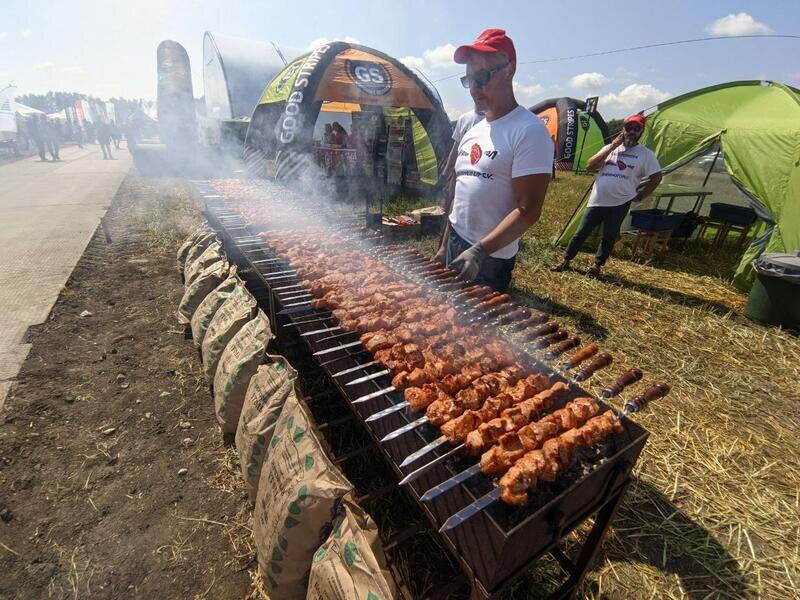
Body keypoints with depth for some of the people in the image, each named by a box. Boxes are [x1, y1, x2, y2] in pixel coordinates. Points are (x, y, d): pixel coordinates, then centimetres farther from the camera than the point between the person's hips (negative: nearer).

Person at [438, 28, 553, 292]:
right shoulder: (472, 129, 12)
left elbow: (528, 211, -18)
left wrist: (480, 250, -27)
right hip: (455, 244, 7)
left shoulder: (530, 131, -12)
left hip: (491, 258, -7)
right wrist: (446, 244, 13)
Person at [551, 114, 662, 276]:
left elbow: (656, 177, 4)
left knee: (609, 237, 8)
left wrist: (639, 197, 0)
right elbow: (589, 166, -5)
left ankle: (597, 266, 24)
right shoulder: (610, 148, 7)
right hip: (597, 201, 2)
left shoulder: (646, 154, 1)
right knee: (581, 233, 7)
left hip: (620, 204, -1)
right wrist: (612, 147, -8)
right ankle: (565, 261, 18)